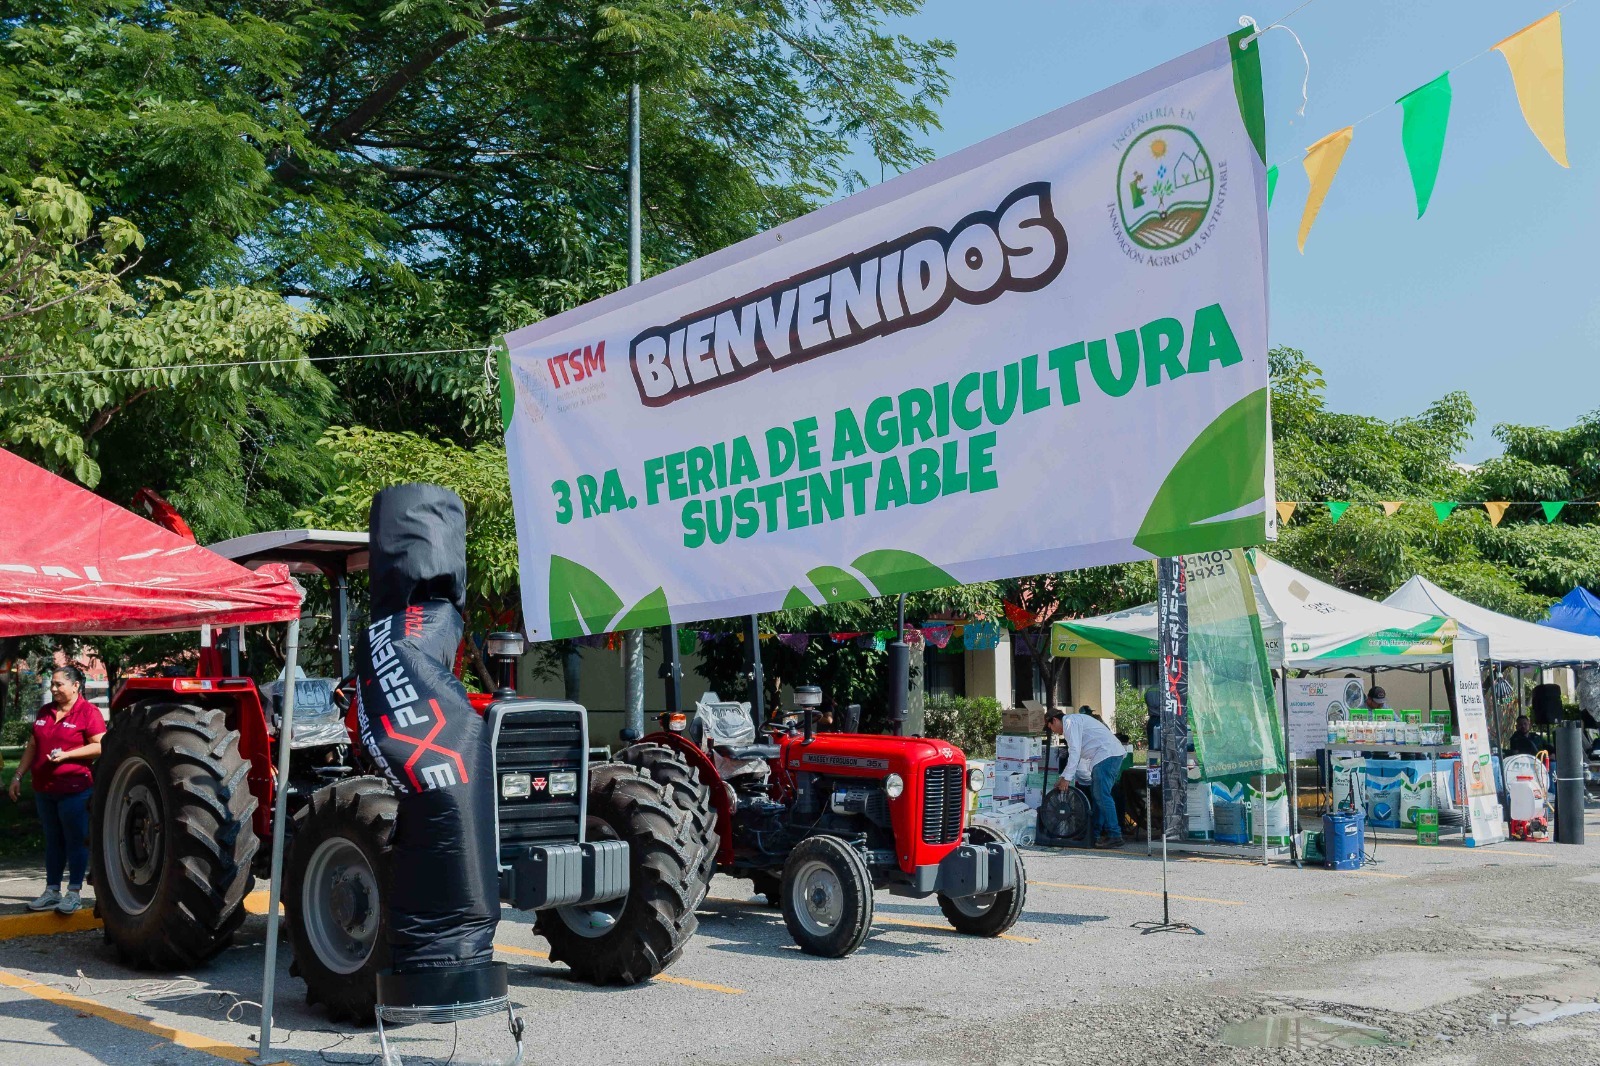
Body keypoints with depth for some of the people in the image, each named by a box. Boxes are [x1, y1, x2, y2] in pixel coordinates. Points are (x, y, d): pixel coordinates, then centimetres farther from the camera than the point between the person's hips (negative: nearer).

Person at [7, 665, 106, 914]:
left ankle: (74, 893, 7)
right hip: (45, 789, 7)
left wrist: (66, 754, -21)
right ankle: (52, 892, 22)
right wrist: (18, 776, 13)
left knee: (75, 840, 1)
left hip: (74, 788, -7)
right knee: (53, 840, 14)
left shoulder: (88, 712, -9)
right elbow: (32, 746, 18)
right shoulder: (44, 712, 12)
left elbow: (100, 746, -15)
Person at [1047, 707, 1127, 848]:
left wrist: (1066, 778, -12)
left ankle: (1115, 836, -14)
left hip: (1106, 755, -11)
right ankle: (1095, 835, 17)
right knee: (1097, 795, 13)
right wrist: (1066, 777, 26)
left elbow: (1074, 752, -13)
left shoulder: (1070, 721, -3)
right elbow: (1081, 756, 29)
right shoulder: (1077, 720, 28)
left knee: (1102, 796, -12)